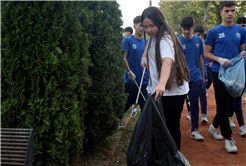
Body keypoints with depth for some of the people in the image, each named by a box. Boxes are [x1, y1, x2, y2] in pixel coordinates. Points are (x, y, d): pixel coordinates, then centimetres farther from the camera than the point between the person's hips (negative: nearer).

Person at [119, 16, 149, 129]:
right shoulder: (128, 40, -6)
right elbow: (123, 57, -10)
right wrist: (129, 72, -13)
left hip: (145, 80, 4)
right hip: (131, 80, -4)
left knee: (145, 104, 6)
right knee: (127, 103, 9)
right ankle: (119, 119, 32)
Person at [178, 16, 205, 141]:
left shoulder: (198, 40, 6)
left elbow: (200, 59, 14)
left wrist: (203, 76, 17)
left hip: (195, 78, 2)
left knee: (194, 103, 4)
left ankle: (194, 130, 13)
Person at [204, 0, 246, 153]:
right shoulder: (214, 32, -2)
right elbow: (206, 54, 0)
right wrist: (220, 60, -18)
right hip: (219, 73, -4)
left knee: (229, 104, 13)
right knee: (223, 106, -3)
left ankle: (214, 126, 34)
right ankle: (228, 138, 5)